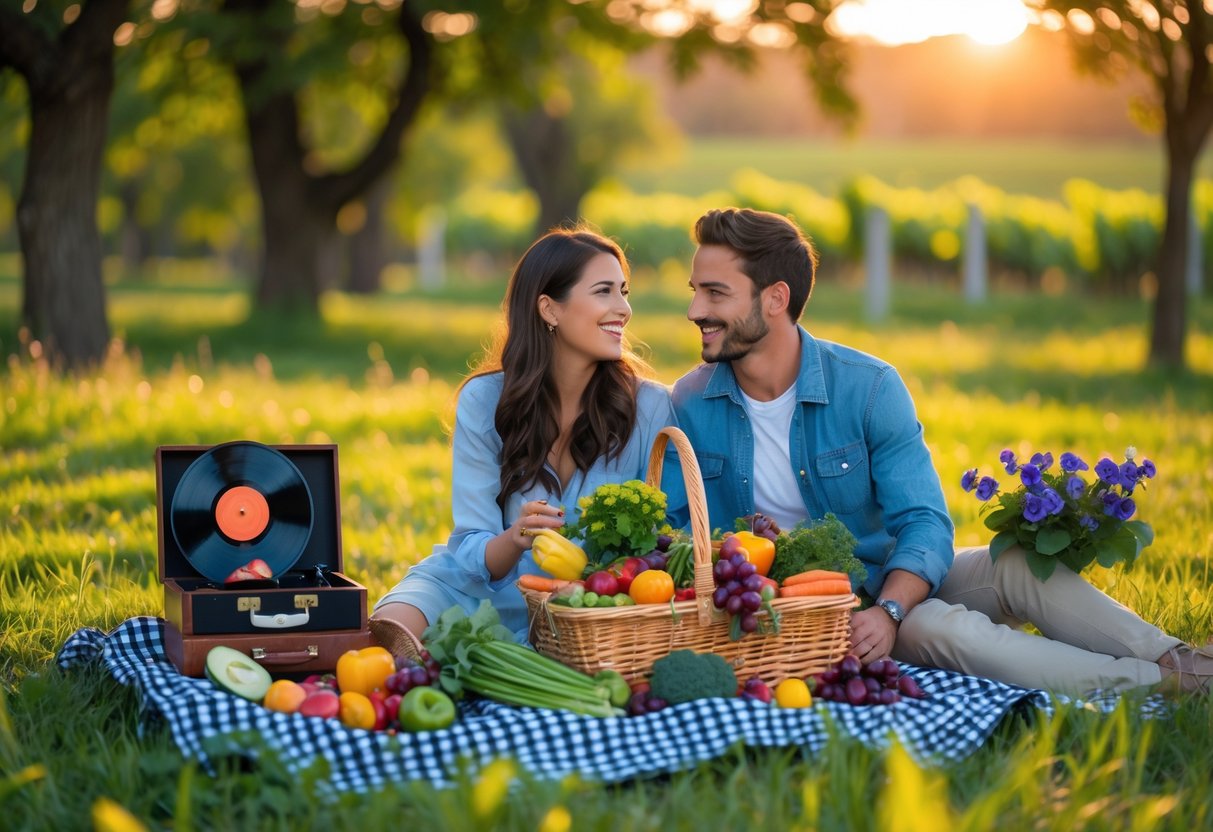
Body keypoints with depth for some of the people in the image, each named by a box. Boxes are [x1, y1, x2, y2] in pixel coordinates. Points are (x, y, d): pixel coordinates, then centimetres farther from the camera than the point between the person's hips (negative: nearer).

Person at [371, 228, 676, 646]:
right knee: (392, 624, -34)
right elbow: (471, 553, -6)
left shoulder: (650, 407, -6)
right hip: (486, 592, -1)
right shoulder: (484, 400, -5)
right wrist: (515, 540, -30)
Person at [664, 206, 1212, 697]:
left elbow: (925, 523, -14)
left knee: (1021, 565, -25)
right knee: (939, 629, -31)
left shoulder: (868, 386, -7)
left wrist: (888, 610, -32)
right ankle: (1162, 683, -29)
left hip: (892, 585, 2)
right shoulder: (690, 405, -4)